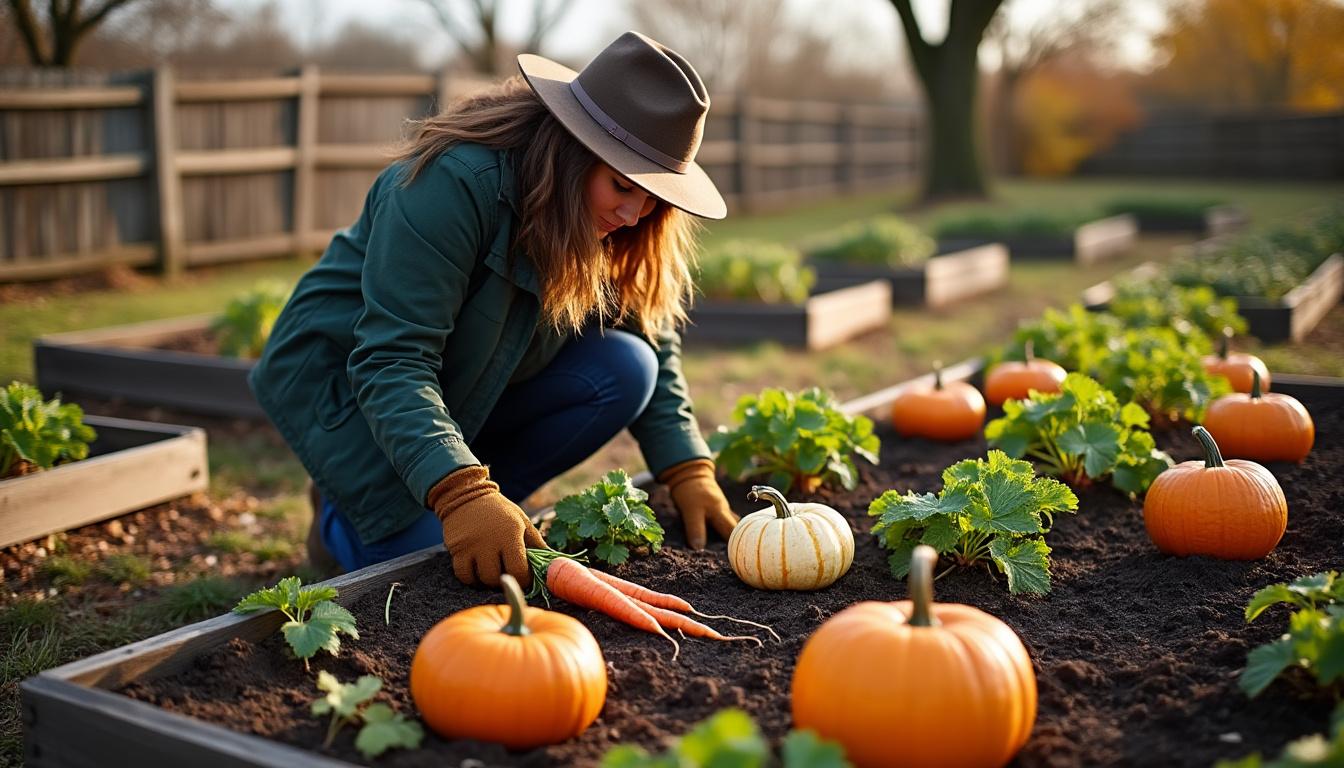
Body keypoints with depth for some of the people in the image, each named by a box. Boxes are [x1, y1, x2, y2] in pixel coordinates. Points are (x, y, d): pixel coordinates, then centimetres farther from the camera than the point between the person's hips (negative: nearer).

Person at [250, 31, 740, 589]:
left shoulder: (619, 228, -9)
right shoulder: (453, 182, -32)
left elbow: (654, 342, -1)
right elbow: (392, 362, -35)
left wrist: (688, 472, -12)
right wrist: (463, 495, -46)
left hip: (471, 386, 7)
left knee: (626, 370, -16)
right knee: (436, 560, -22)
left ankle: (484, 505, -4)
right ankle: (340, 517, 10)